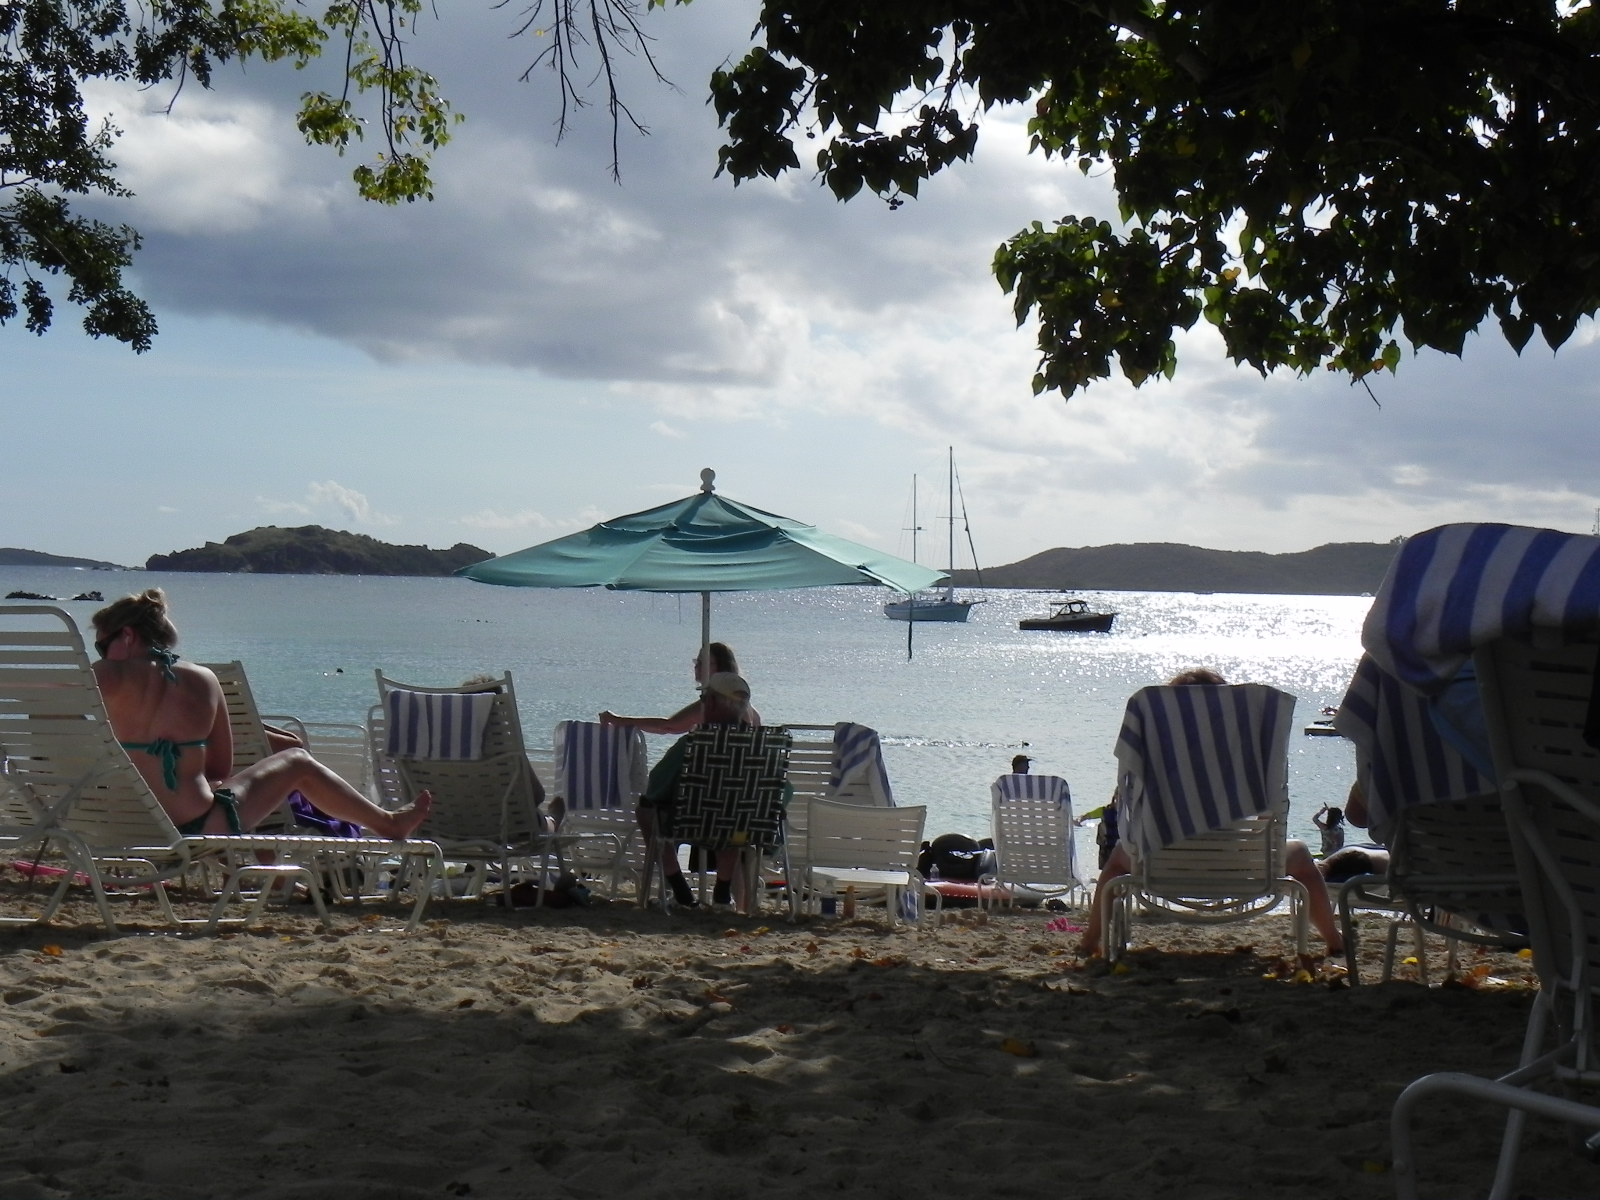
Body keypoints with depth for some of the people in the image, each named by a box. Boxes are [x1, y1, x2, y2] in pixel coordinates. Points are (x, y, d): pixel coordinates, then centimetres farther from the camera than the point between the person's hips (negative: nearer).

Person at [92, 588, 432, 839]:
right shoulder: (202, 681, 0)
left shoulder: (110, 678, -8)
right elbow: (221, 768, 8)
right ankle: (388, 822, 39)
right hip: (199, 830, -1)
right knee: (296, 762, 25)